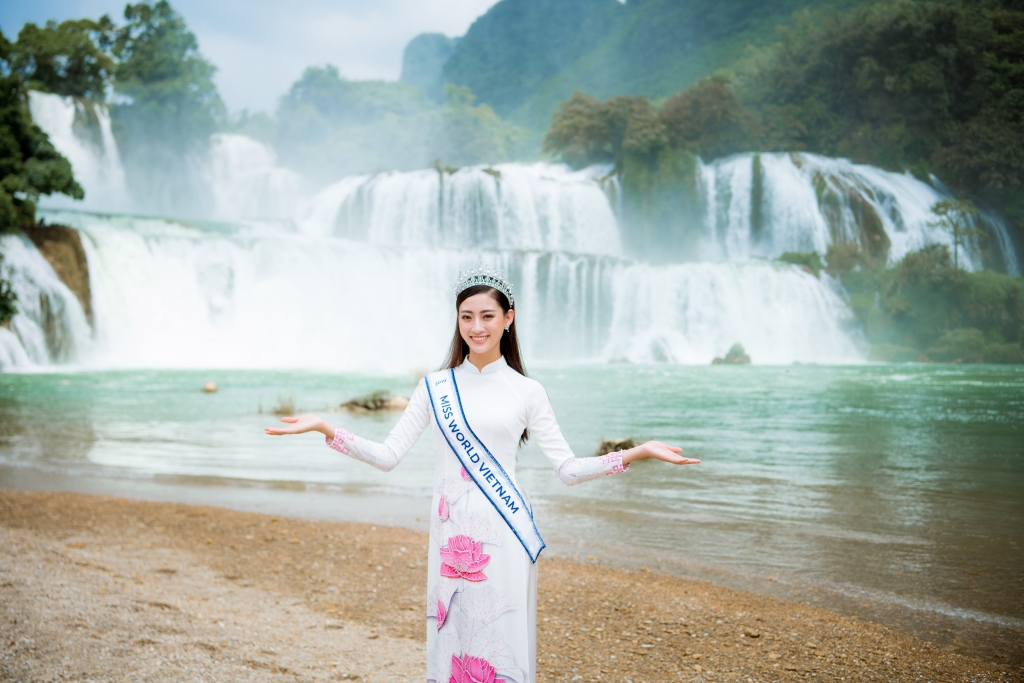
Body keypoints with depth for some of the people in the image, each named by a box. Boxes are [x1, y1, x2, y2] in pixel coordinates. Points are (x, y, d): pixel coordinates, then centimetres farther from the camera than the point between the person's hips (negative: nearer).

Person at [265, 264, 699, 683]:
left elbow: (568, 470, 2)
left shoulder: (526, 392, 4)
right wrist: (325, 429, -7)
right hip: (452, 535, 1)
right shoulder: (435, 388, 7)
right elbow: (387, 456, 3)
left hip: (504, 537, -1)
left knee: (503, 643, 1)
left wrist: (639, 452, -7)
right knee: (452, 639, 6)